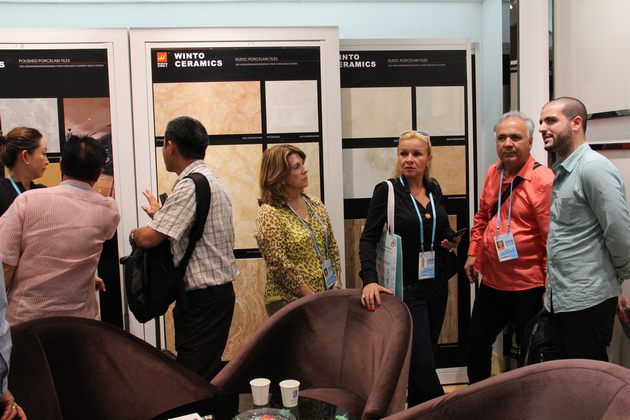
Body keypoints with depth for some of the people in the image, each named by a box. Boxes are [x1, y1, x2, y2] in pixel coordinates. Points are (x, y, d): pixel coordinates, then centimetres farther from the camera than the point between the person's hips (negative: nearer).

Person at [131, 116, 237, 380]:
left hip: (203, 297, -10)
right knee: (207, 374, 16)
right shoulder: (209, 179, 15)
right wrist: (161, 215, 28)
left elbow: (149, 239, -19)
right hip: (218, 291, 10)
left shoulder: (190, 185, -17)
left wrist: (134, 233, 2)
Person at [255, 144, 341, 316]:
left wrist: (337, 286, 1)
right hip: (290, 302, -6)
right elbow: (281, 266, -17)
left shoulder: (316, 205, 6)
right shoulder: (269, 214, -13)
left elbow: (332, 248, 11)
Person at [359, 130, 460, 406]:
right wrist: (370, 280, -27)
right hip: (407, 287, -5)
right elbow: (368, 239, -13)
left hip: (437, 285, 6)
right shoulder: (386, 191, -8)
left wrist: (451, 241, -4)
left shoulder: (434, 190, 7)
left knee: (423, 357, 15)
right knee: (422, 362, -7)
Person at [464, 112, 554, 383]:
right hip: (491, 282, 8)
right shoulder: (492, 173, 6)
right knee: (476, 343, 21)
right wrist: (473, 253, 12)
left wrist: (550, 287, -17)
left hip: (528, 287, -7)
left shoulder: (543, 180, -17)